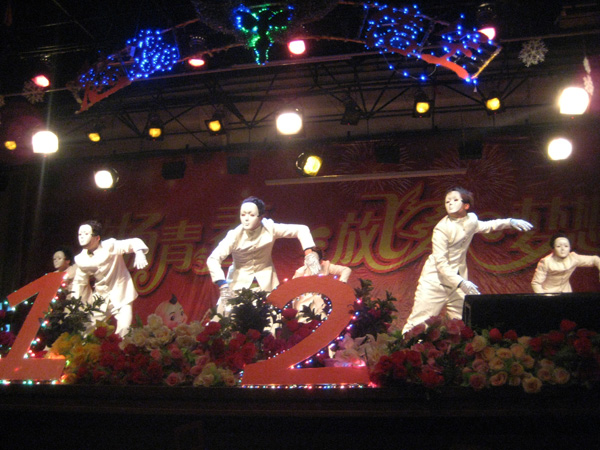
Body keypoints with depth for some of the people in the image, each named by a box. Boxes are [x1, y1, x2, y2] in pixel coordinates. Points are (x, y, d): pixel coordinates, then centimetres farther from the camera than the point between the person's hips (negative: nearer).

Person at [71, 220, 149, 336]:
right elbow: (79, 282, 10)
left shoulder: (110, 246, -15)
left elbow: (135, 242, -20)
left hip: (120, 297, -4)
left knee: (123, 330, -17)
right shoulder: (81, 259, -2)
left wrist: (139, 253, -42)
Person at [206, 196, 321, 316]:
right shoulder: (235, 235, -22)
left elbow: (301, 230, -17)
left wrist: (309, 255, -32)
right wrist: (223, 286, -40)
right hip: (239, 278, -1)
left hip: (265, 276, 1)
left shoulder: (269, 229, -19)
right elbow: (213, 260, -28)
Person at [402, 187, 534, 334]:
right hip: (435, 279, -6)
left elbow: (488, 226, 27)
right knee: (419, 321, -9)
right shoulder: (442, 228, -16)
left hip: (458, 280, 6)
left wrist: (510, 222, 12)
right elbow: (440, 262, -20)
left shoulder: (471, 221, 4)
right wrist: (461, 282, -28)